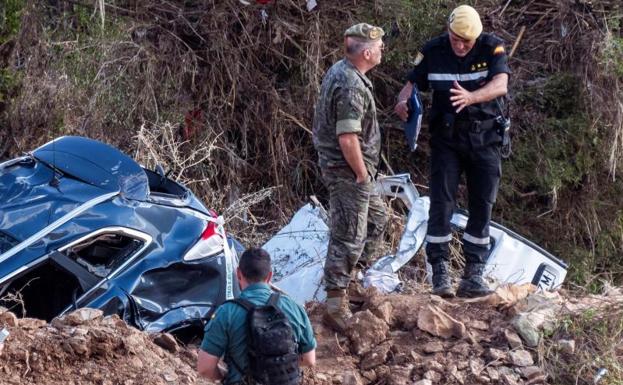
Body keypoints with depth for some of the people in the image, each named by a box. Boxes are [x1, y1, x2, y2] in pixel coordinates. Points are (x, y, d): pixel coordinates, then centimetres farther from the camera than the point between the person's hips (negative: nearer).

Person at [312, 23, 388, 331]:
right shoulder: (352, 87, -25)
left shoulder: (339, 71, 7)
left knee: (376, 218, 25)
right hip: (347, 170, -11)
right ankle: (336, 308, -1)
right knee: (348, 237, -5)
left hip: (350, 170, 11)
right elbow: (347, 138, -29)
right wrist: (362, 174, -17)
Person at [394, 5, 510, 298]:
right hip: (446, 138, 0)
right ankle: (440, 273, -5)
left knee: (482, 207, 2)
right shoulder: (432, 52, -5)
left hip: (484, 138, 0)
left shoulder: (492, 48, -10)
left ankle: (473, 276, 9)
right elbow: (413, 84, -2)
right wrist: (403, 101, -27)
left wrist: (470, 97, -44)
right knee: (441, 203, -9)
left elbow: (500, 85, -24)